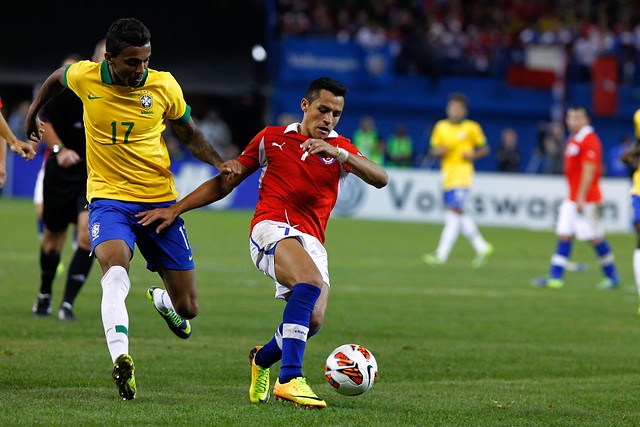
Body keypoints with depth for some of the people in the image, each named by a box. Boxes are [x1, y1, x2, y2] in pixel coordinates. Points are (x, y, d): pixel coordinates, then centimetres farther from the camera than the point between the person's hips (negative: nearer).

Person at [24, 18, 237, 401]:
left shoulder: (164, 86, -8)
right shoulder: (84, 78, -9)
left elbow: (190, 135, 8)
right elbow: (56, 78, 17)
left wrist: (220, 163, -9)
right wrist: (33, 113, 29)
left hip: (159, 200, 2)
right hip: (109, 197, -1)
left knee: (188, 308, 4)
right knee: (115, 270, -34)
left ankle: (163, 301, 42)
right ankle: (121, 361, -46)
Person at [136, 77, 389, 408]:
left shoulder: (340, 148, 15)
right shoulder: (272, 138, 13)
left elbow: (380, 179, -3)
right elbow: (224, 183, 17)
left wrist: (339, 153, -19)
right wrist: (174, 210, 10)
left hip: (312, 242, 4)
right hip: (272, 228, -3)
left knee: (313, 320, -16)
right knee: (311, 281, -34)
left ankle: (263, 358, 20)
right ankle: (290, 378, -41)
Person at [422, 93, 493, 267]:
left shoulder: (471, 128, 0)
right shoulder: (441, 127, 11)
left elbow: (485, 148, 7)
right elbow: (433, 151, 14)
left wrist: (473, 155, -11)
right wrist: (439, 151, -8)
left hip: (462, 173, -6)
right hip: (447, 174, 6)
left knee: (454, 210, -16)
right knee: (459, 216, 8)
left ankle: (441, 254, -21)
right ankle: (482, 248, 23)